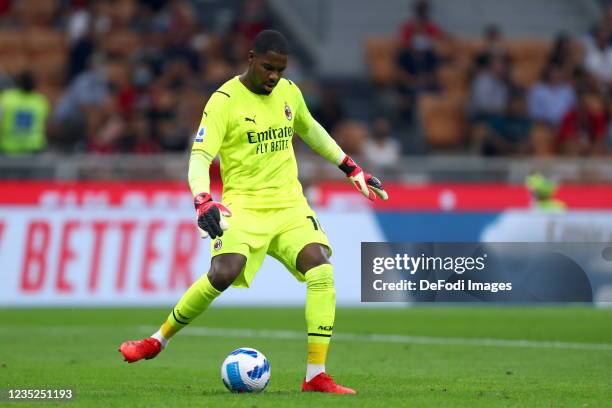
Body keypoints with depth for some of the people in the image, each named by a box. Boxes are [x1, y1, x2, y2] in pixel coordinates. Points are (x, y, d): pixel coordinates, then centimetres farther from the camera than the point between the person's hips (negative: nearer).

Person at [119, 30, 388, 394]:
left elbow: (309, 129, 28)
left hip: (290, 203, 5)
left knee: (321, 268, -19)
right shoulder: (225, 100, -9)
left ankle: (317, 375, -15)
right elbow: (200, 155, -16)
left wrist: (352, 169, 28)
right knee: (224, 273, -28)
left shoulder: (289, 92, 8)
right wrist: (203, 202, -34)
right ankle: (159, 340, -3)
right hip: (244, 205, -5)